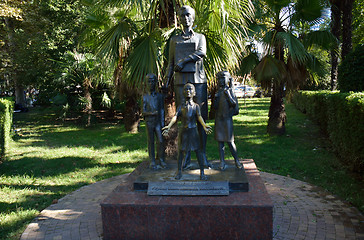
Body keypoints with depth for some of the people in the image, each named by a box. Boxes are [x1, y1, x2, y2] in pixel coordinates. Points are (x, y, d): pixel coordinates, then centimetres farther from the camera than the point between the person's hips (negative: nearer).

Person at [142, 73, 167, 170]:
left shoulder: (160, 96, 6)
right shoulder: (145, 97, 3)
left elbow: (162, 111, 4)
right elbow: (143, 112, 1)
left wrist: (162, 123, -3)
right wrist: (151, 113, -20)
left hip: (158, 122, 1)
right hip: (149, 122, -1)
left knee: (160, 141, -4)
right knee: (151, 142, 3)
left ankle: (161, 161, 7)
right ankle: (152, 162, 9)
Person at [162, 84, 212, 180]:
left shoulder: (196, 106, 2)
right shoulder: (181, 106, 6)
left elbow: (199, 117, -13)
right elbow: (175, 117, -7)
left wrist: (204, 126, -32)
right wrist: (168, 126, -24)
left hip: (193, 131, -1)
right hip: (183, 131, 1)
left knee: (197, 151, -1)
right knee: (181, 151, 8)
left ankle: (202, 172, 6)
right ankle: (179, 172, 21)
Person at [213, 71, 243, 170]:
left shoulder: (230, 91, -2)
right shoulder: (217, 92, 9)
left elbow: (235, 104, -6)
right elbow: (214, 106, 6)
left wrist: (228, 95, -18)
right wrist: (216, 97, -10)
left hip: (227, 118, -3)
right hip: (218, 119, 4)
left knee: (230, 141, -3)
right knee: (220, 140, 4)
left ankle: (237, 160, 12)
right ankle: (222, 162, 11)